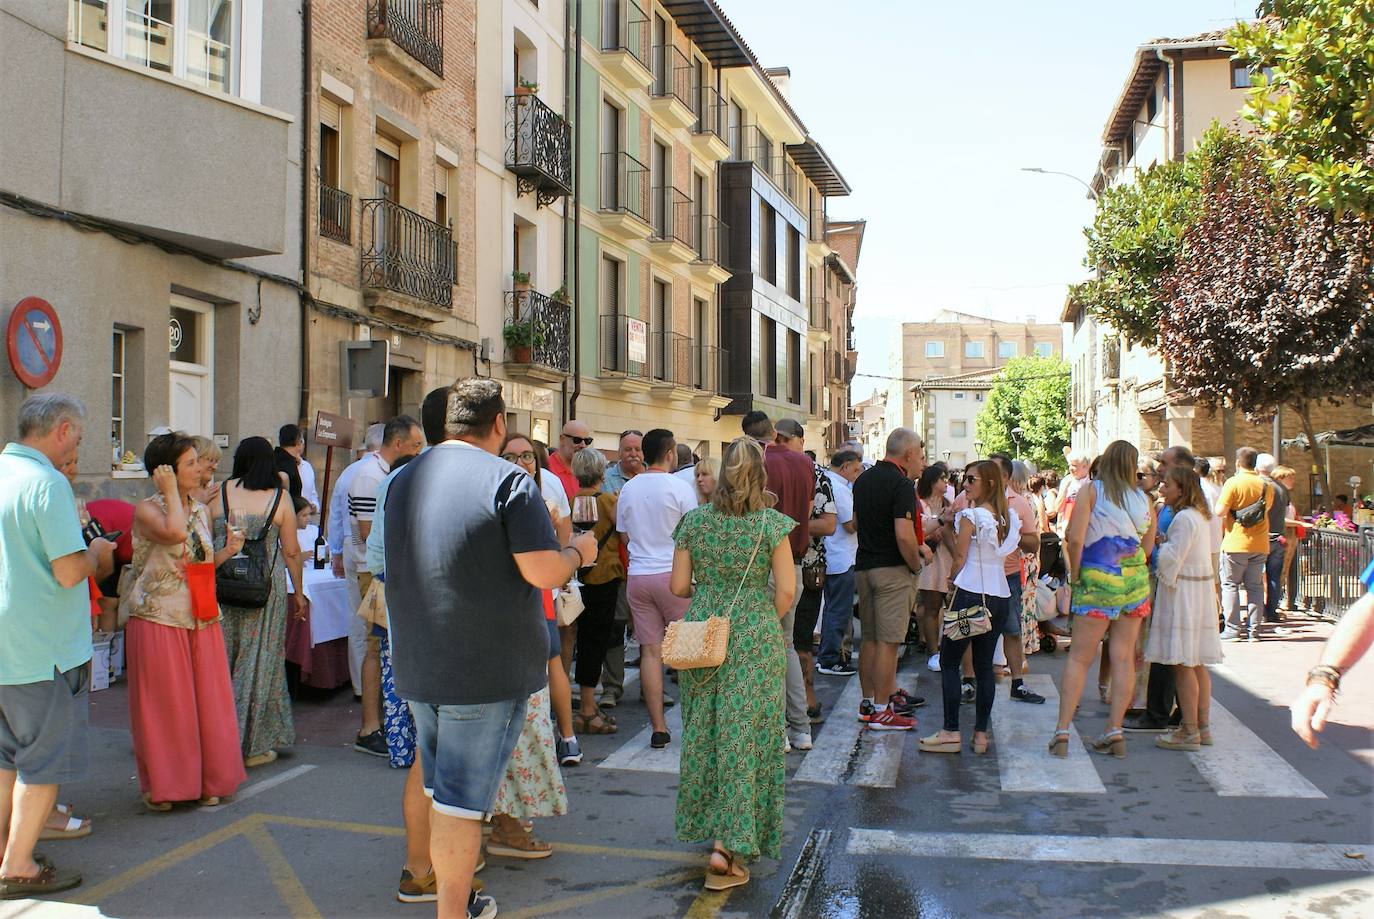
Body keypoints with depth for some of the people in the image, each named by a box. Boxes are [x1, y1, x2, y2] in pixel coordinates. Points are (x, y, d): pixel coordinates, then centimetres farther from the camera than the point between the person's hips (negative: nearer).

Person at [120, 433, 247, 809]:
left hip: (201, 619, 6)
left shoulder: (202, 511, 13)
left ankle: (207, 781, 21)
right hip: (159, 619, -6)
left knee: (207, 700, 8)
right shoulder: (146, 510, -7)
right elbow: (174, 532, -29)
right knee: (163, 704, 2)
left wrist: (228, 551, 3)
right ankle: (162, 785, 17)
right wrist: (171, 492, -17)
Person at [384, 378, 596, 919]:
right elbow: (543, 572, -18)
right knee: (462, 799, 0)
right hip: (487, 669, -7)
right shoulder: (508, 481, -14)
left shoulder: (403, 481, 9)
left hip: (417, 665, 7)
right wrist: (578, 552, 3)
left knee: (440, 788, 19)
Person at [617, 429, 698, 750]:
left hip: (638, 576, 4)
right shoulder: (679, 487, -7)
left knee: (650, 651, 5)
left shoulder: (628, 489, 7)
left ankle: (659, 728, 7)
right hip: (673, 575, -4)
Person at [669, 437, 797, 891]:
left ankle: (707, 823, 29)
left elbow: (678, 585, 3)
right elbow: (786, 589, -9)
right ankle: (728, 844, 0)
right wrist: (767, 623, 8)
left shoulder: (694, 521, 1)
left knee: (704, 730, 16)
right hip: (756, 634, -3)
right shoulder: (772, 524, -7)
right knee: (745, 733, 2)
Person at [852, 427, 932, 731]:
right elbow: (903, 535, -24)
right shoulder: (901, 484, -15)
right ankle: (881, 710, 0)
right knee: (888, 641, -4)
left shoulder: (863, 480, 12)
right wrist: (916, 565, -7)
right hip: (893, 569, -8)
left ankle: (868, 702, 21)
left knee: (869, 638, 14)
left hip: (864, 566, 8)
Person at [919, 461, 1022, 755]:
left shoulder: (970, 515, -11)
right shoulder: (1009, 517, 8)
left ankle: (951, 733, -2)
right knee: (984, 665, 10)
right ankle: (981, 733, 10)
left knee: (949, 662, 1)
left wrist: (951, 580, 11)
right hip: (1000, 596, 7)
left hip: (971, 593, -7)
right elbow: (1006, 552, 15)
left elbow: (960, 557, -7)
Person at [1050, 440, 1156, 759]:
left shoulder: (1091, 490, -3)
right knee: (1123, 656, 7)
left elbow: (1075, 537, -12)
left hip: (1098, 579, -4)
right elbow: (1147, 547, 11)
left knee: (1079, 657, 0)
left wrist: (1074, 573, -1)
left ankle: (1062, 731, -4)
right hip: (1135, 579, 4)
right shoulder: (1143, 498, 8)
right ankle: (1115, 732, 8)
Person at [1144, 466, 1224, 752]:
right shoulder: (1200, 516, 14)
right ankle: (1202, 727, 18)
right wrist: (1164, 541, 8)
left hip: (1182, 594, -10)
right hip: (1200, 591, 10)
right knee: (1196, 664, 13)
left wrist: (1160, 543, -2)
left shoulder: (1183, 518, -16)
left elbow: (1171, 559, -19)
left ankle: (1189, 732, -3)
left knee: (1182, 664, -6)